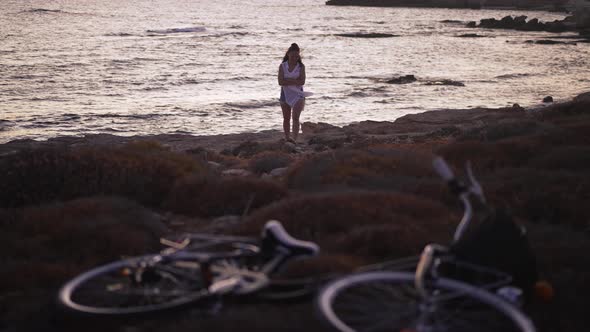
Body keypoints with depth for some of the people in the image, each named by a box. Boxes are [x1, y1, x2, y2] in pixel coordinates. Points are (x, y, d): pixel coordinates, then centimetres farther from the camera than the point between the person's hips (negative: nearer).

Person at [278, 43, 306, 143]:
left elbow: (302, 82, -13)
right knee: (286, 119, 12)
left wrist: (288, 80, -15)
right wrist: (295, 81, -16)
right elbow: (280, 82, -12)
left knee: (295, 117, -16)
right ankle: (287, 138, 24)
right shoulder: (282, 66, 0)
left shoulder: (301, 66, -2)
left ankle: (294, 139, -25)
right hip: (285, 94, 2)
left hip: (297, 94, -2)